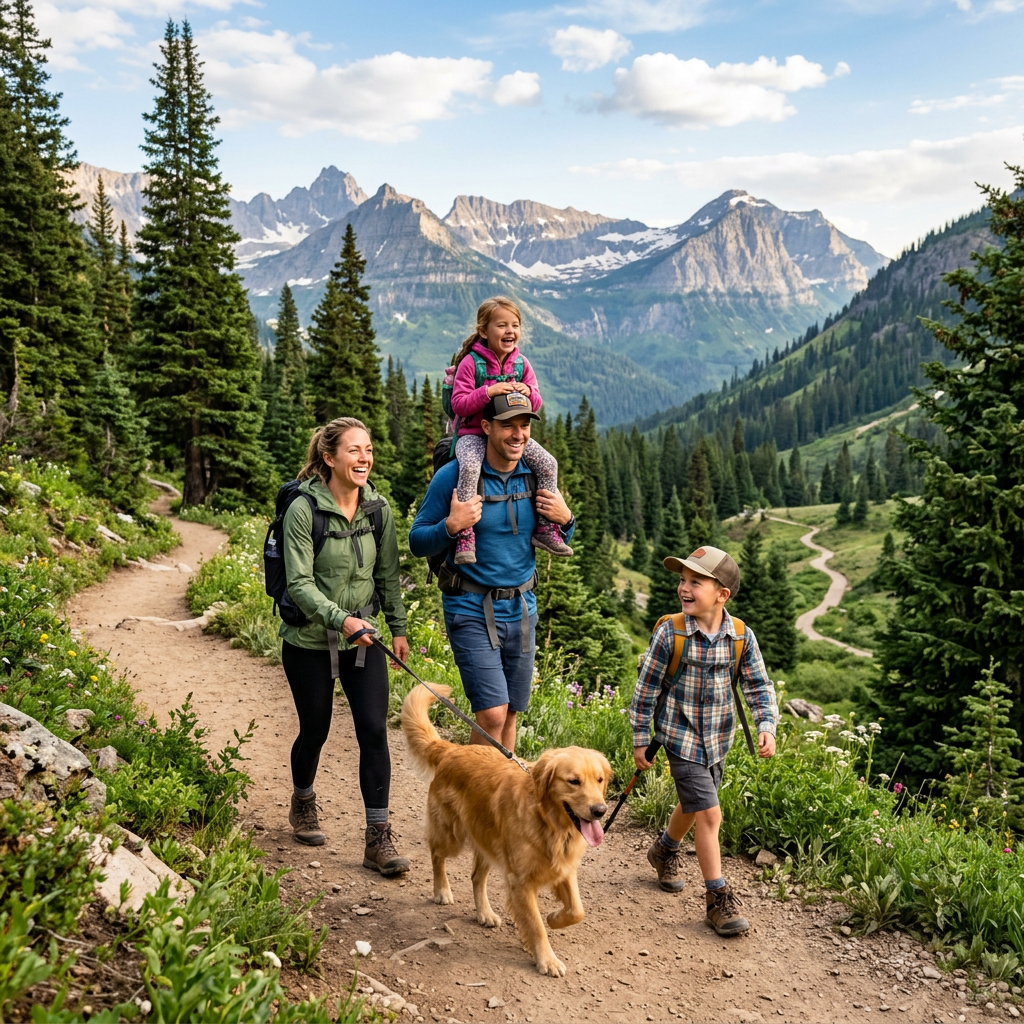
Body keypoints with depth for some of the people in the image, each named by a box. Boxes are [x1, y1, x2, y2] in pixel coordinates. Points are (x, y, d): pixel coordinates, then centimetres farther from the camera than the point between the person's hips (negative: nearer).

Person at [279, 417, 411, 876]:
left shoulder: (379, 508, -2)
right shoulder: (304, 510, -15)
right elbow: (299, 583, -18)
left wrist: (398, 628, 8)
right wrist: (340, 619, -30)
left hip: (363, 640, 3)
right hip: (309, 643, -3)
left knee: (374, 730, -7)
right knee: (315, 730, 12)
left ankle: (378, 838, 1)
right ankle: (302, 803, 43)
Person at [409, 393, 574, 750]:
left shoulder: (537, 477, 3)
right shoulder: (453, 476, -11)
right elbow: (417, 543, -6)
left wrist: (564, 519, -7)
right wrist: (451, 525, -25)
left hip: (521, 610, 5)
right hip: (472, 611, -5)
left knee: (510, 713, 12)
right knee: (492, 714, -12)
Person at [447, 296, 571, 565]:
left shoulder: (521, 363, 5)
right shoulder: (471, 362, -10)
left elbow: (535, 405, 9)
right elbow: (458, 404, -15)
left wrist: (528, 393, -15)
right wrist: (488, 392, -27)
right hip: (473, 434, -5)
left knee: (548, 464, -13)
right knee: (470, 468, -35)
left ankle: (546, 528, -2)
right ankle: (465, 533, -28)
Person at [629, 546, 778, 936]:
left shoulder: (741, 636, -9)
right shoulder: (670, 632, -17)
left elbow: (758, 686, 0)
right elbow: (647, 686, -8)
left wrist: (767, 726, -15)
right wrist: (640, 739, -5)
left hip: (718, 738, 4)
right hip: (681, 736, -4)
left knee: (692, 806, 22)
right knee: (709, 813, -10)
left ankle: (665, 849, 51)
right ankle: (719, 898, 3)